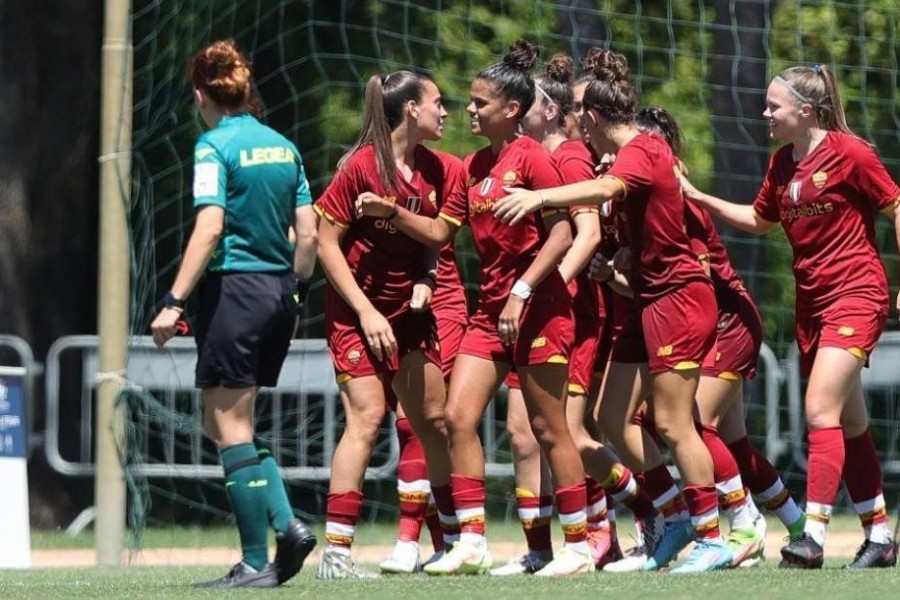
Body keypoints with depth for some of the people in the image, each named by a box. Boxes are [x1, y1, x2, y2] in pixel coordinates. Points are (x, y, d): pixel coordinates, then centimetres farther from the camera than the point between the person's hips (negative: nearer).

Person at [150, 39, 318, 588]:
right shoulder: (284, 147, 11)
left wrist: (175, 301, -18)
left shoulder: (216, 146, -9)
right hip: (279, 294, 7)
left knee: (230, 428, -1)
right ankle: (287, 523, 2)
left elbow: (210, 228, -18)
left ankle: (256, 563, -3)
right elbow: (308, 235, 10)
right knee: (228, 424, 17)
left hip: (233, 289, -7)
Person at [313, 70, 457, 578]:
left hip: (410, 310, 6)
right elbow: (327, 242, -13)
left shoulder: (435, 171, 3)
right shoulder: (363, 165, -15)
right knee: (367, 416, -16)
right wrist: (365, 311, -16)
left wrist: (426, 279, -6)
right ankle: (336, 553, -16)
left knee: (434, 419, 8)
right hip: (357, 311, -6)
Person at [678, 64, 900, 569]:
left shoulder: (849, 153, -13)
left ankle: (814, 536, -22)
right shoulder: (782, 163, 8)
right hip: (812, 300, 8)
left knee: (821, 410, -18)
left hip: (856, 295, -8)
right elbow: (760, 220, 23)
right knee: (849, 424, 11)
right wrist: (700, 199, 13)